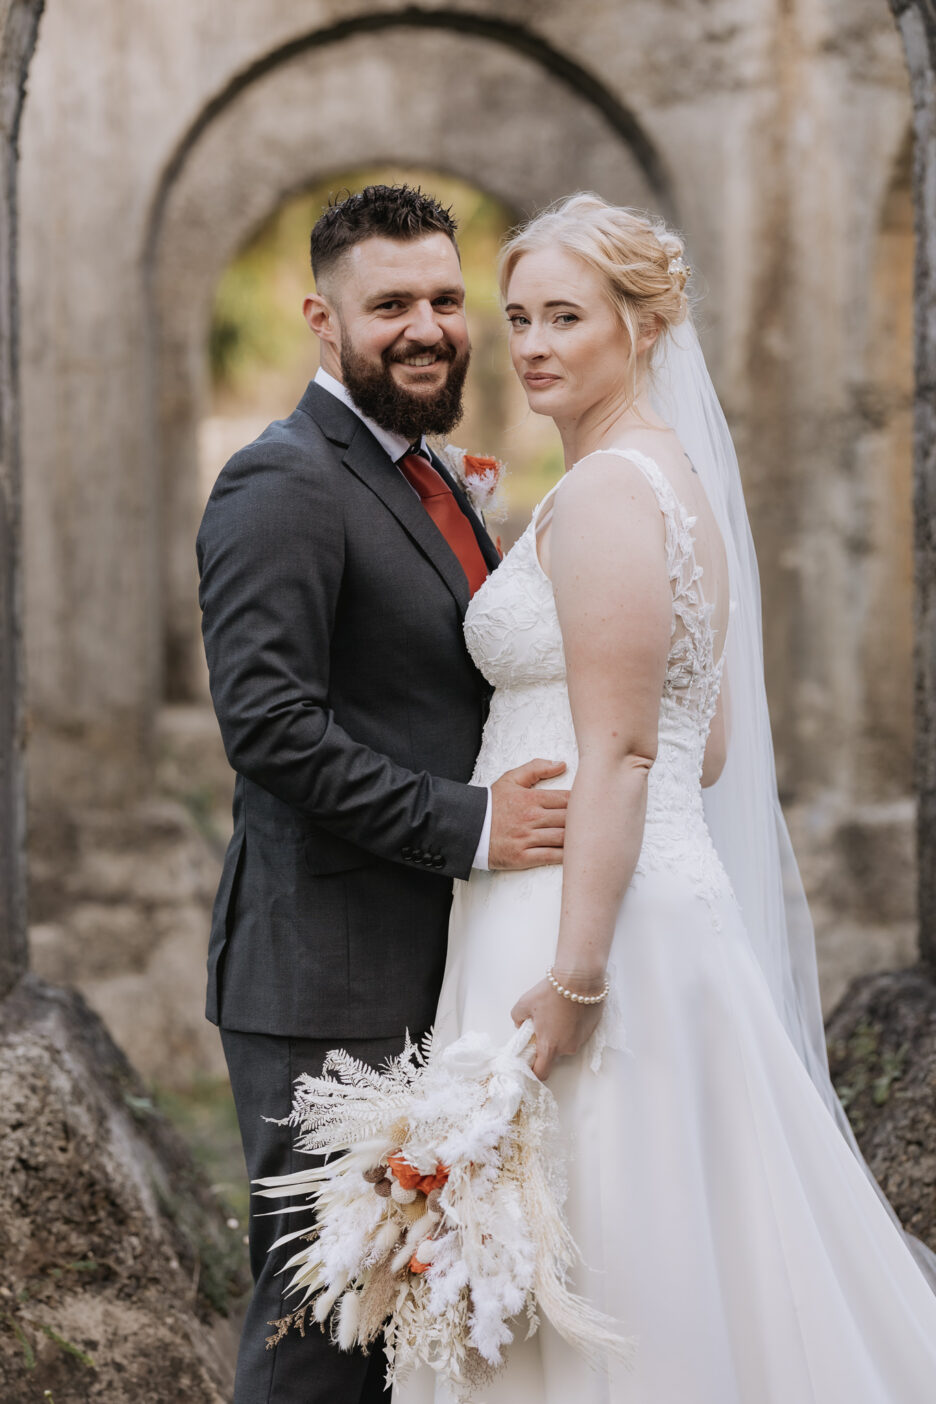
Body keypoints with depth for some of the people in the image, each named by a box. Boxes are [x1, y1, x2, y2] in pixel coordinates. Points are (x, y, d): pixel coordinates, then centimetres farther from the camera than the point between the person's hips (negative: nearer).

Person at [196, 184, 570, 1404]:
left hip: (435, 972, 9)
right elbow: (267, 723, -23)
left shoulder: (433, 479, 17)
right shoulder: (284, 485, -13)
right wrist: (466, 824, -22)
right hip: (329, 984, -9)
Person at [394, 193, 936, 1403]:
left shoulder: (603, 493, -14)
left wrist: (572, 973, -21)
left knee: (593, 1274, -5)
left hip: (594, 908, -10)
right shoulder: (679, 478, 16)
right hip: (681, 888, 10)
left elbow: (618, 751, -19)